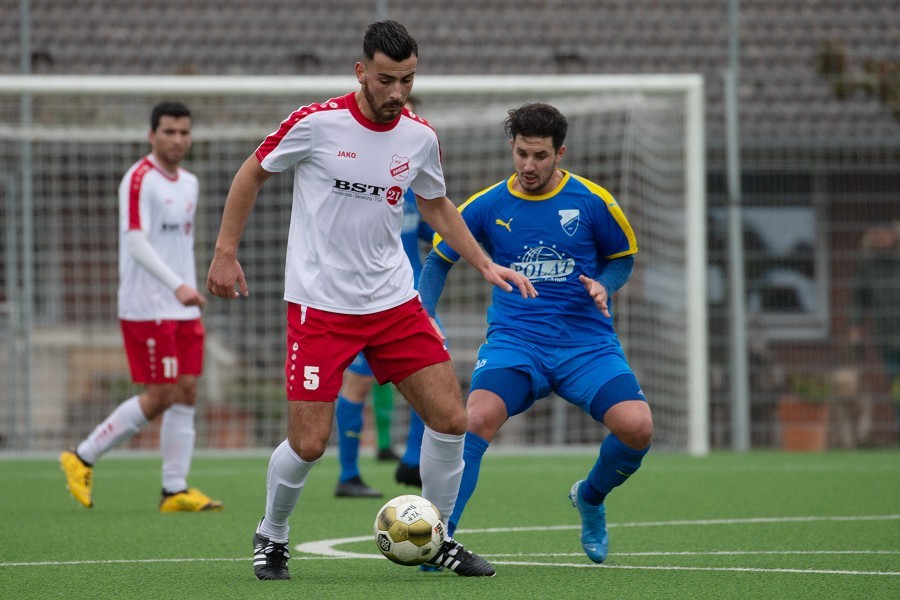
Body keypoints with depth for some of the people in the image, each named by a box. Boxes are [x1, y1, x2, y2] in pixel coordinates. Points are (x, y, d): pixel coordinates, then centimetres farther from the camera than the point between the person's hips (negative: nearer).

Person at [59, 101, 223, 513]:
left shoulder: (189, 183, 15)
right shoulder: (139, 180, -12)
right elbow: (135, 243, -21)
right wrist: (177, 285, -30)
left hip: (183, 308, 8)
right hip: (147, 307, -8)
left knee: (186, 393, 2)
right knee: (160, 396, -8)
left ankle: (175, 490, 4)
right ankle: (82, 458, 5)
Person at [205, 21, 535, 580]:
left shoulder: (420, 136, 1)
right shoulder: (315, 123, -12)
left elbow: (437, 205, 19)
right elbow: (252, 174, 2)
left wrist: (486, 264, 11)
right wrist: (225, 254, 0)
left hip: (394, 301, 4)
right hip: (320, 304, -4)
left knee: (451, 419, -2)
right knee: (308, 444, -8)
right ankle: (271, 537, 20)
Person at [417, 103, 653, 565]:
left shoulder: (592, 202, 0)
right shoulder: (488, 206, 2)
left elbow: (623, 258, 14)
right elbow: (439, 259, 15)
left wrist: (603, 287, -8)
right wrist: (425, 321, 1)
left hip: (586, 342, 0)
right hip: (514, 340, 0)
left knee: (636, 426, -21)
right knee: (480, 416, -30)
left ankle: (590, 499, 13)